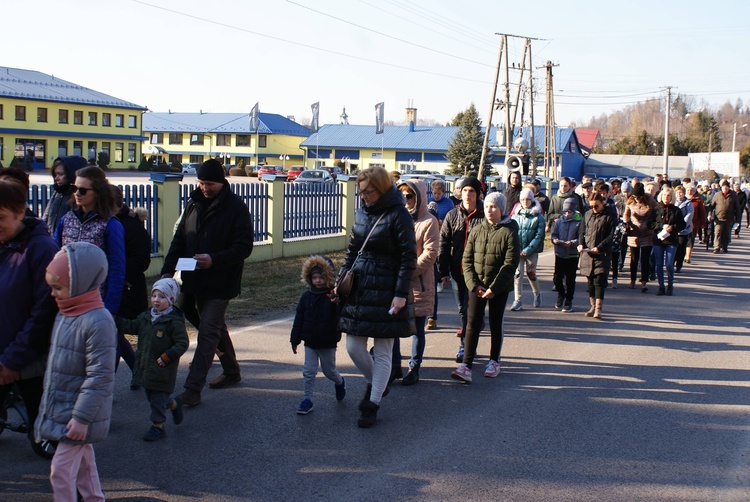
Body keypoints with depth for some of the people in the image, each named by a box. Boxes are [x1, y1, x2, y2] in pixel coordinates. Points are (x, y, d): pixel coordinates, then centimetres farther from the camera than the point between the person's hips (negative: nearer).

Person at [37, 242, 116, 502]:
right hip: (59, 408, 9)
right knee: (82, 461, 21)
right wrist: (48, 401, 23)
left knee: (61, 468, -6)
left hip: (78, 413, -9)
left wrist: (82, 417, -22)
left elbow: (100, 376, -24)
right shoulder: (64, 314, 7)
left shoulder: (97, 322, -23)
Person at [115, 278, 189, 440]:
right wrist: (115, 321, 9)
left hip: (162, 369, -7)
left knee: (158, 397, 1)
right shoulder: (145, 316, 6)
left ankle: (157, 426, 15)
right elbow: (132, 327, 19)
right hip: (145, 366, 7)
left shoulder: (174, 321, -16)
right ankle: (174, 404, 42)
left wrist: (166, 357, -21)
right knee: (151, 395, 17)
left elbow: (182, 343, -17)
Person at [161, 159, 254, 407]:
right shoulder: (194, 203, 8)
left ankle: (193, 389, -7)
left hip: (220, 283, -7)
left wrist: (214, 260, -26)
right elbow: (179, 239, 11)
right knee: (215, 328, 19)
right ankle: (231, 372, 35)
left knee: (208, 333, -7)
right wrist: (168, 269, -1)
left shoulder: (236, 207, -11)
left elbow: (244, 247, -14)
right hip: (195, 281, 7)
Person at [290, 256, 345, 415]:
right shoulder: (306, 296, -1)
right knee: (308, 372, 2)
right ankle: (308, 399, 11)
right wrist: (295, 339, 4)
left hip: (328, 343, -3)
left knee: (329, 371, 13)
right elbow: (299, 319, 4)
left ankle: (339, 382, 44)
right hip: (310, 342, 3)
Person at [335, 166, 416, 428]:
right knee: (353, 347, 8)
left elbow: (409, 257, -13)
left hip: (386, 291, -6)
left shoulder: (398, 215, -11)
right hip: (359, 287, 7)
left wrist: (401, 293, -17)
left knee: (382, 352, 3)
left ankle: (373, 404, 14)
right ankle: (374, 383, 34)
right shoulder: (362, 212, 9)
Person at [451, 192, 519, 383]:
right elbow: (467, 259, 3)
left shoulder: (509, 232, -6)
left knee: (495, 324, 10)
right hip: (476, 286, 2)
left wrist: (493, 288, -15)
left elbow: (510, 263, -11)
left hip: (499, 288, -2)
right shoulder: (476, 231, 4)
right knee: (473, 324, -5)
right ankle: (466, 366, -10)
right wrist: (474, 285, -9)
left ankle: (494, 361, 28)